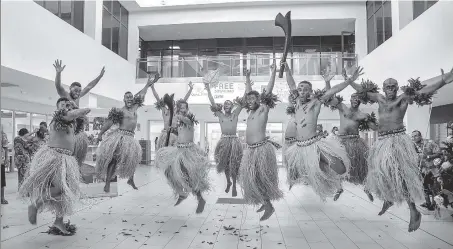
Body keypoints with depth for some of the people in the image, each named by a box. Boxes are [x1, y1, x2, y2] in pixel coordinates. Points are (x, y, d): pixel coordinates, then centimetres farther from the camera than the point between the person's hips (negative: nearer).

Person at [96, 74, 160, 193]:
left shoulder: (135, 107, 13)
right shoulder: (120, 110, -3)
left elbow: (141, 95, 22)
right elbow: (109, 122, -6)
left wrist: (149, 84, 29)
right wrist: (100, 134, -11)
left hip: (130, 138, 6)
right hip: (120, 136, -6)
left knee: (134, 158, 7)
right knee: (114, 159, -7)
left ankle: (131, 180, 25)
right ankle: (107, 183, -3)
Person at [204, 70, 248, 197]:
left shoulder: (235, 113, 2)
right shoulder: (220, 114, 9)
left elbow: (244, 98, -4)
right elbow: (213, 103, 5)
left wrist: (247, 79, -10)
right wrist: (208, 89, -2)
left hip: (234, 141, -2)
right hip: (223, 141, 2)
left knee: (234, 164, 0)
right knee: (225, 164, 10)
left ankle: (234, 186, 13)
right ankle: (228, 182, 32)